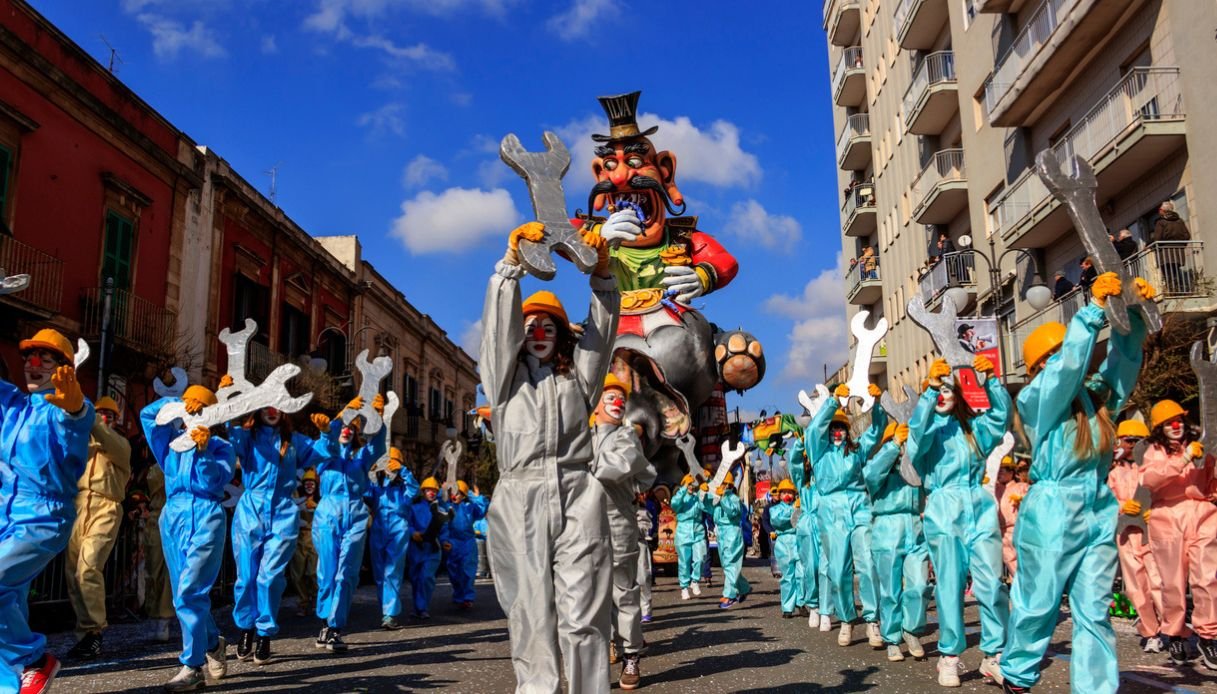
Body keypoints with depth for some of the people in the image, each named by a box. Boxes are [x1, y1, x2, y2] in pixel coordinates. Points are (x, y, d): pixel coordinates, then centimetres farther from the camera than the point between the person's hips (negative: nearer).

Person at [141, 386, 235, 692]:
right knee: (186, 595, 10)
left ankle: (192, 666, -9)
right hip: (174, 516, 5)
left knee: (189, 592, -14)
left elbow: (216, 480, -9)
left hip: (206, 517, -5)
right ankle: (213, 644, 30)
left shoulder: (220, 446, 5)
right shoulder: (173, 440, 17)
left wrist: (204, 452, -23)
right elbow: (149, 414, 12)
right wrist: (178, 403, 4)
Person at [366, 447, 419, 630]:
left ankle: (390, 615, -18)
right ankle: (386, 611, 15)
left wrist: (403, 471, -18)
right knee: (379, 573, 7)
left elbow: (414, 490, -9)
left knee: (392, 572, -12)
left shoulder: (403, 483, 12)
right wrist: (369, 476, -15)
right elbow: (366, 495, -2)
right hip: (378, 529, 3)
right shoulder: (376, 482, 16)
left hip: (398, 529, -3)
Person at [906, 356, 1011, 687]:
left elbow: (1001, 414, 4)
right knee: (950, 585, 0)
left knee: (991, 582, -3)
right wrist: (930, 388, -23)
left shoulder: (973, 426, 18)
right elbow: (917, 428, -14)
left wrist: (991, 380, -10)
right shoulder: (928, 429, 8)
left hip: (980, 508, 3)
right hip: (944, 511, -2)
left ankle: (994, 655, 6)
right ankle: (949, 656, 9)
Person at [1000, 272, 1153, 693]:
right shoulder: (1036, 398, -6)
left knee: (1094, 611, 6)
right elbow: (1068, 364, -19)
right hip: (1052, 513, -5)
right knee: (1038, 606, 6)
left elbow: (1123, 358, 7)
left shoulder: (1095, 395, 10)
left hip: (1099, 512, 5)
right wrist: (1094, 309, -20)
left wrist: (1133, 314, -8)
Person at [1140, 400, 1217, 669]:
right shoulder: (1154, 451, 10)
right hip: (1167, 516, -2)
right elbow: (1149, 480, -10)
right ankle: (1176, 635, 14)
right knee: (1173, 581, 1)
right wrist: (1182, 461, -17)